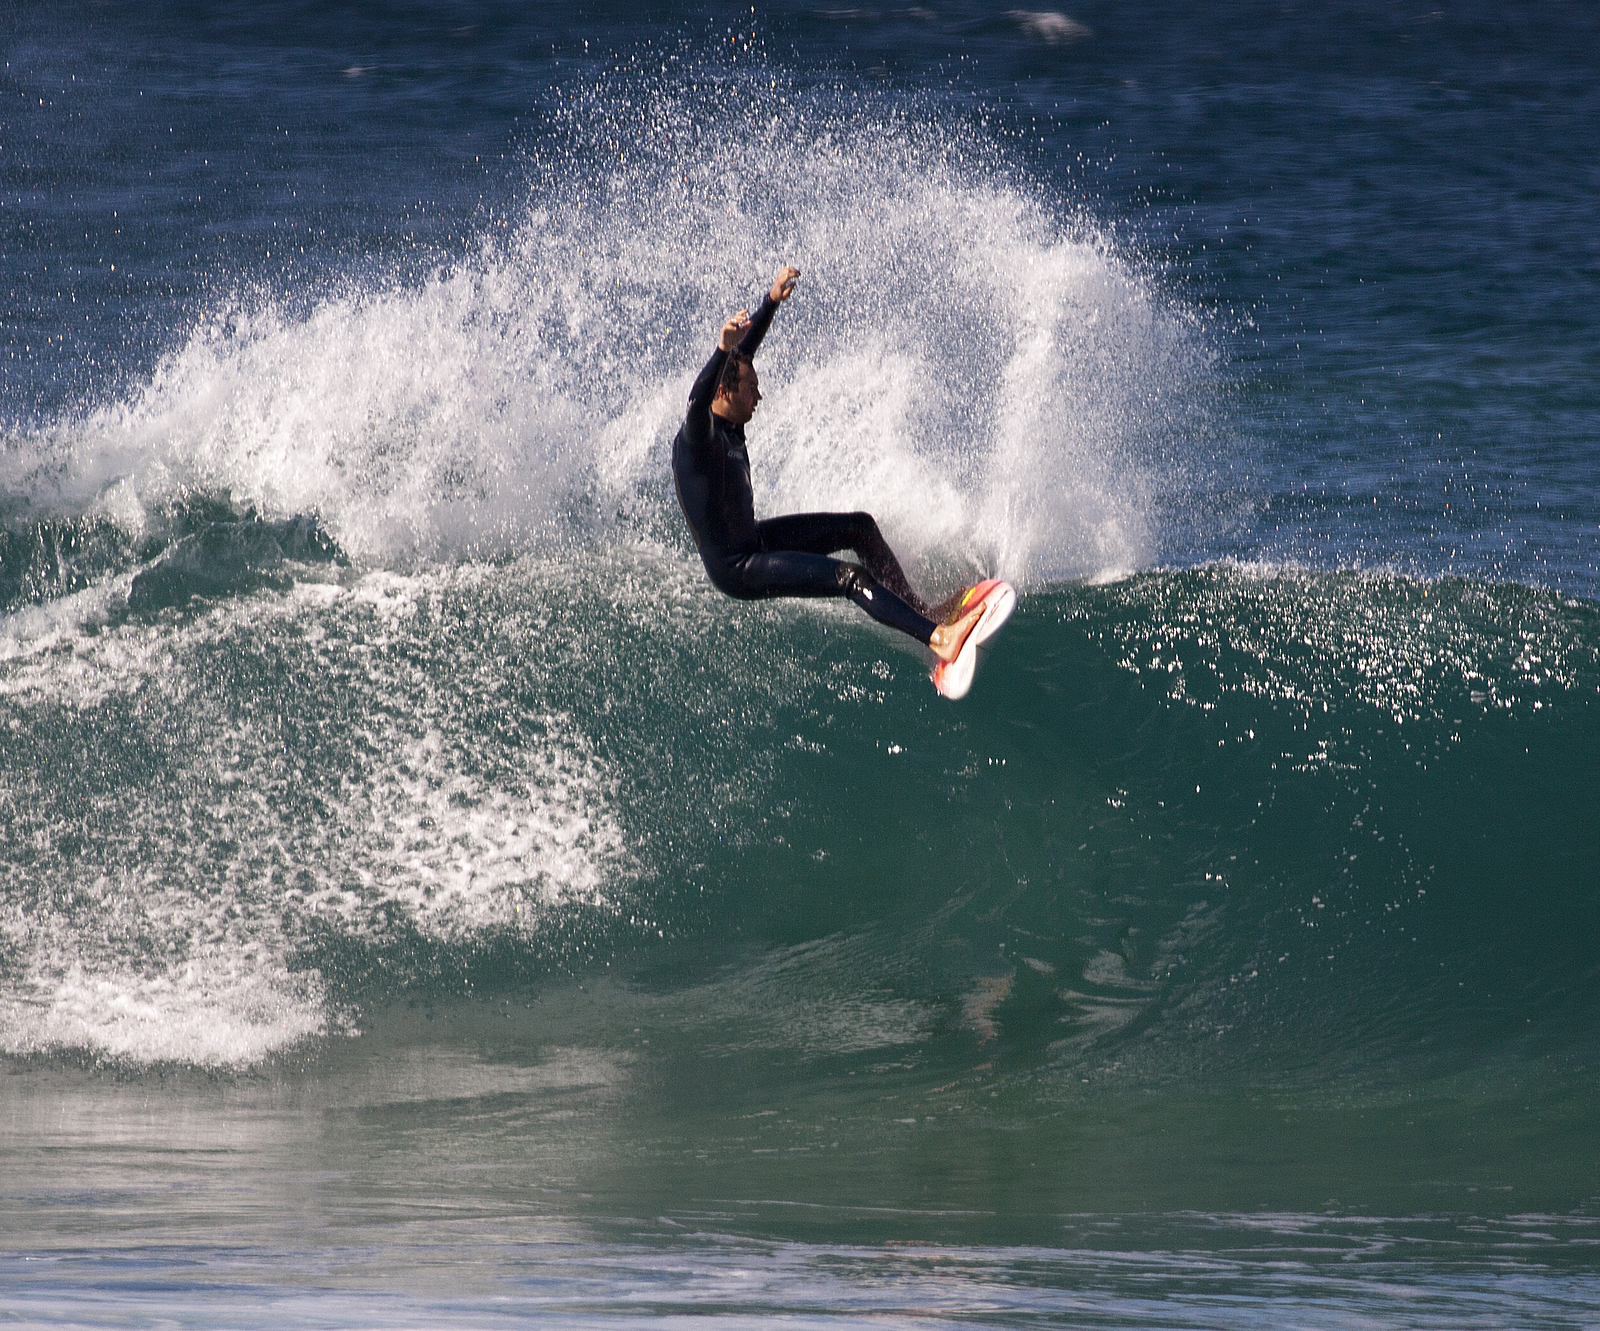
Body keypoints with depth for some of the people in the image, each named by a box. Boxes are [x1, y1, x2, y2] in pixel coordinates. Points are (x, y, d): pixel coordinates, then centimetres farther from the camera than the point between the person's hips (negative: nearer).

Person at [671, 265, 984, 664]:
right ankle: (938, 638, -31)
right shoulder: (698, 438, -25)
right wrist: (723, 349, -63)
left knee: (859, 527, 12)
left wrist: (772, 302, 14)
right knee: (851, 576, -22)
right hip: (736, 571, -11)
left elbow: (744, 354, 13)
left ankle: (922, 613, 13)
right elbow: (697, 399, -48)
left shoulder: (729, 424, 1)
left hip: (752, 540, 11)